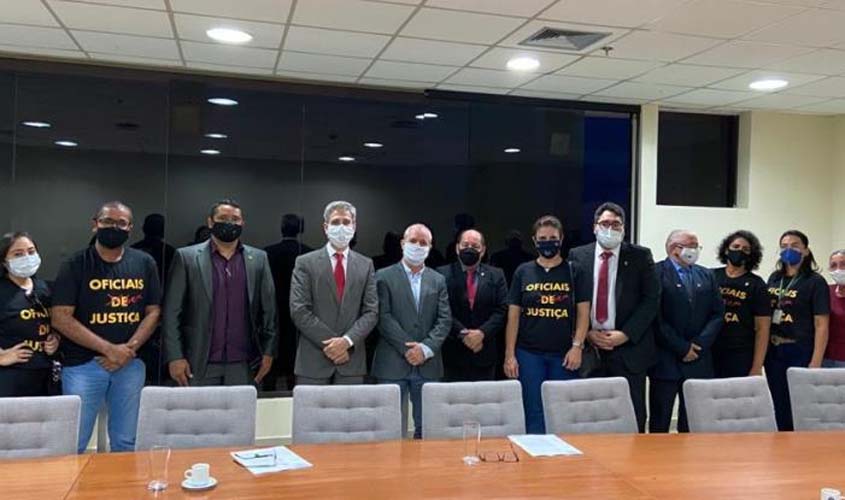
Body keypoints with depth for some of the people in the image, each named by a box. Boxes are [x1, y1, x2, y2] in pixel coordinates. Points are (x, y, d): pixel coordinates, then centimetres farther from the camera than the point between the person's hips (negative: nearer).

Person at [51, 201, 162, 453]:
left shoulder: (144, 263, 7)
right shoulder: (76, 264, -1)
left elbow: (153, 311, 7)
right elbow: (61, 318, -6)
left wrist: (129, 348, -9)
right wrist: (109, 349, -12)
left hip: (131, 364, 2)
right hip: (83, 364, -2)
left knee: (124, 442, 10)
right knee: (73, 444, 1)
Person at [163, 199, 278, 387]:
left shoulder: (258, 259, 8)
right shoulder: (187, 257, 1)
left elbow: (268, 309, 8)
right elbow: (172, 312, 0)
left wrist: (268, 352, 3)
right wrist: (175, 357, -6)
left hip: (243, 364, 2)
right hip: (199, 363, -1)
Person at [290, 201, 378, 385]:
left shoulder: (366, 265, 10)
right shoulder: (305, 263, 3)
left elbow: (371, 312, 4)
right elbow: (299, 311, -4)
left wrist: (347, 340, -11)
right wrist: (329, 343, -10)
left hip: (352, 362, 2)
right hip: (313, 362, -2)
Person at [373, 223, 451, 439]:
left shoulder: (438, 281, 12)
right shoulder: (384, 277, 2)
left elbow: (445, 320, 4)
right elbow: (384, 318, -6)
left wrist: (426, 348, -9)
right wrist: (406, 348, -12)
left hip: (428, 365, 3)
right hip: (392, 364, -3)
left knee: (425, 428, 7)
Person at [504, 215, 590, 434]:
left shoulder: (574, 272, 6)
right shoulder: (523, 272, 7)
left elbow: (583, 312, 3)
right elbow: (513, 316, 6)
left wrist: (577, 346, -9)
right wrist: (509, 355, 0)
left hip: (564, 355, 0)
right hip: (529, 354, 1)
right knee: (533, 413, 3)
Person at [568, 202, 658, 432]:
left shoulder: (640, 256, 4)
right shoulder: (578, 256, 7)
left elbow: (651, 299, -1)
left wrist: (626, 334, -9)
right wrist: (587, 333, -6)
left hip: (629, 347, -1)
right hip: (589, 347, 1)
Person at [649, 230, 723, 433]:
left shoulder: (706, 276, 15)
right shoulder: (655, 273, -6)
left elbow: (718, 313, 9)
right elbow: (656, 317, -12)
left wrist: (699, 344, -5)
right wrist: (682, 348, -10)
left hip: (699, 360, 5)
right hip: (665, 361, -5)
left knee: (692, 423, 8)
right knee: (659, 422, 3)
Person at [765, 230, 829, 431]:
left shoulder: (815, 282, -5)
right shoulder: (774, 278, 9)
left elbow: (821, 326, -10)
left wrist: (815, 364, -15)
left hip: (800, 354, -5)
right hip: (773, 352, 5)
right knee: (779, 407, 12)